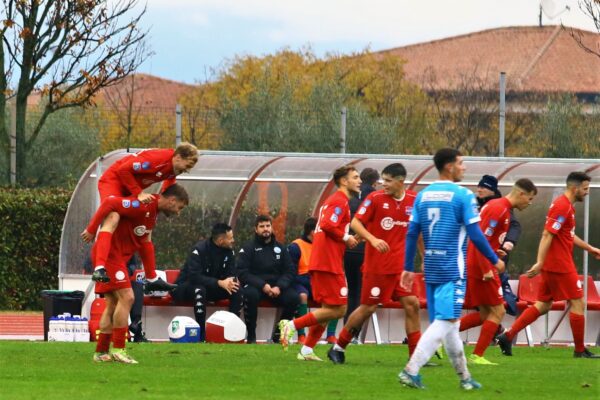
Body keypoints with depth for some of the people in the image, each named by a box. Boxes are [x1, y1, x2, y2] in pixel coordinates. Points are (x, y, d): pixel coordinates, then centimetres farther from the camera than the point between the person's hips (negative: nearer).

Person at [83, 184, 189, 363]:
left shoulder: (153, 213, 12)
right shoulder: (143, 206, -20)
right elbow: (109, 203, -26)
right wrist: (91, 229, -22)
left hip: (117, 256, 10)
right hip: (109, 253, -10)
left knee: (113, 304, 11)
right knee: (126, 297, -14)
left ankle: (101, 352, 14)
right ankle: (118, 349, -12)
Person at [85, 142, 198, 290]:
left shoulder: (174, 167, -1)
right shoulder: (157, 158, -29)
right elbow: (123, 170, -28)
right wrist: (138, 194, -27)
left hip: (131, 190, 10)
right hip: (113, 180, -10)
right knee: (113, 218, -32)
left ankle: (152, 279, 25)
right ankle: (99, 269, -46)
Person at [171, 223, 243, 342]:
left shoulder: (229, 251, -4)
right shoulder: (199, 249, -24)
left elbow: (231, 274, -2)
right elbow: (194, 276, -34)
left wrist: (232, 281, -28)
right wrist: (220, 283, -40)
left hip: (212, 287, 6)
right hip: (187, 287, -6)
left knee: (236, 290, -18)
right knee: (200, 289, -40)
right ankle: (201, 335, -35)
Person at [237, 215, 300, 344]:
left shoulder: (280, 248, 14)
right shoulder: (248, 248, 3)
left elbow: (290, 271, 8)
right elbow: (242, 273, -8)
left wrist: (279, 287, -13)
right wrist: (262, 285, -21)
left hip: (276, 288, 3)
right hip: (255, 286, -3)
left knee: (294, 298, -24)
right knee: (250, 294, -38)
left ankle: (279, 333, -5)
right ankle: (251, 336, -23)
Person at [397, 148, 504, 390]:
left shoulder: (423, 195, 8)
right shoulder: (463, 196, -9)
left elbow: (412, 234, 8)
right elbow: (475, 234, -11)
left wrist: (408, 268, 14)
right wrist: (495, 260, 1)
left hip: (431, 269, 7)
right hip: (452, 270, -7)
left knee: (446, 321, 14)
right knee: (445, 321, -8)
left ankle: (464, 377, 23)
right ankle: (411, 370, -20)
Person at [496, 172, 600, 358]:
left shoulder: (566, 205, 16)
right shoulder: (562, 206, -16)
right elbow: (547, 235, -23)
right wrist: (540, 263, -27)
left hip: (552, 265, 10)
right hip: (560, 265, -10)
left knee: (543, 306, 10)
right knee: (578, 303, -2)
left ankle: (507, 336, 4)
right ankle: (580, 350, 5)